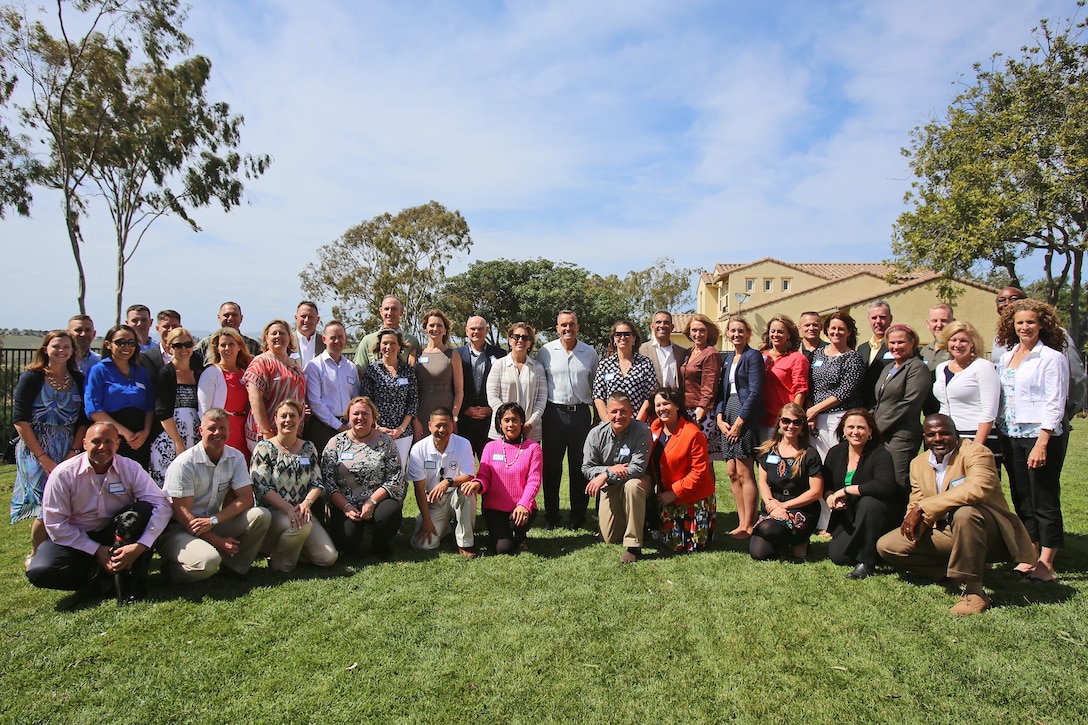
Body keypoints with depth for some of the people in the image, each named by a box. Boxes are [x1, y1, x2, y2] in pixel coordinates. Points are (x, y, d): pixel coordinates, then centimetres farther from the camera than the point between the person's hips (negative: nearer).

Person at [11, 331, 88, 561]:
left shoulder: (78, 379, 6)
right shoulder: (32, 377, -4)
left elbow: (83, 420, 7)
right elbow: (19, 420, -9)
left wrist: (74, 451, -5)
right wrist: (43, 458, -14)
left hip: (68, 453, 3)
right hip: (36, 450, -3)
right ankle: (35, 557, 14)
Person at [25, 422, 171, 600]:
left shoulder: (131, 469, -11)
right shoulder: (64, 473, -12)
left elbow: (162, 505, -20)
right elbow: (55, 523, -12)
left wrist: (140, 546, -33)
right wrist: (97, 551, -18)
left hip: (118, 537, 0)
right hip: (75, 539, 0)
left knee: (145, 509, -28)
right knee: (39, 572, -27)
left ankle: (135, 584, -20)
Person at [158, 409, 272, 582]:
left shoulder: (235, 458, 1)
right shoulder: (184, 463, -14)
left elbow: (246, 499, -5)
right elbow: (182, 514, -16)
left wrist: (214, 520, -21)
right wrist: (218, 542, -20)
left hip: (214, 525, 5)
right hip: (178, 528, -5)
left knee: (261, 515, -17)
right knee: (208, 561, -34)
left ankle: (234, 566, -2)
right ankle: (171, 567, -1)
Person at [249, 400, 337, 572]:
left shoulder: (309, 448, 11)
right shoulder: (264, 448, -2)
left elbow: (318, 483, 6)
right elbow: (262, 488, -11)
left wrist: (306, 503, -16)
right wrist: (288, 508, -23)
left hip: (300, 512, 4)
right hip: (271, 512, -4)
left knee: (328, 558, -12)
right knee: (303, 526, -37)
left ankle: (292, 544, 16)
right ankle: (280, 562, -8)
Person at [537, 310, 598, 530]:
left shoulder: (590, 353, 7)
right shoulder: (546, 351, 2)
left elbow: (595, 386, 13)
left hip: (581, 413, 1)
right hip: (554, 413, -1)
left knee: (580, 467, 6)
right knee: (551, 466, 4)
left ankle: (578, 516, 17)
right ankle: (550, 516, 16)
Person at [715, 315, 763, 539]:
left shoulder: (753, 356, -4)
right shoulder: (728, 358, 17)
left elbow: (755, 392, -12)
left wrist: (739, 421, -15)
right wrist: (720, 418, 2)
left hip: (746, 418, -7)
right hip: (727, 419, 7)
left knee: (744, 473, -5)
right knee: (732, 473, 6)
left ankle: (749, 526, 3)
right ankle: (742, 523, 14)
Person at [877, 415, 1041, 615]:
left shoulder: (975, 452, -15)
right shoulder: (918, 464, 6)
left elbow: (978, 488, -35)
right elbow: (916, 505, 7)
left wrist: (923, 508, -34)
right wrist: (914, 522, -19)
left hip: (989, 534, -6)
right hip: (944, 532, 6)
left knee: (965, 512, -40)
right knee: (886, 546, -7)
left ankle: (973, 591, -23)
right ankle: (956, 574, 2)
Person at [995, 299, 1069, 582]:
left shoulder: (1052, 357, -7)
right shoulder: (1007, 357, 12)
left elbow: (1055, 404, -12)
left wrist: (1042, 443, -18)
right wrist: (1001, 434, 8)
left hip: (1041, 436, -6)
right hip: (1011, 436, 6)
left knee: (1045, 501, 0)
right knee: (1021, 498, 11)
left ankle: (1046, 565, 7)